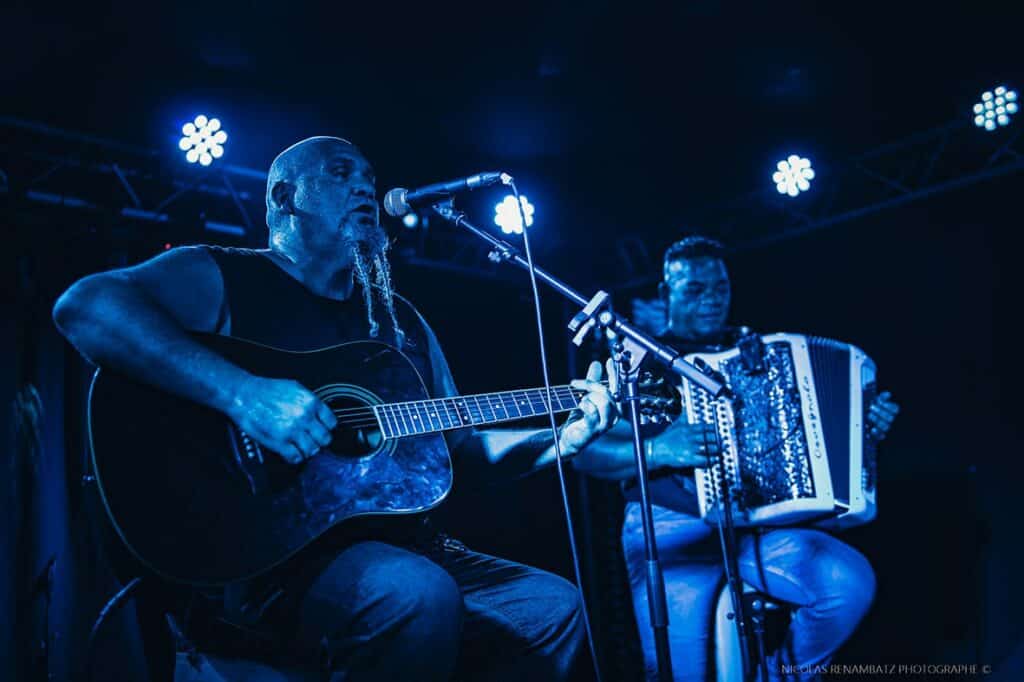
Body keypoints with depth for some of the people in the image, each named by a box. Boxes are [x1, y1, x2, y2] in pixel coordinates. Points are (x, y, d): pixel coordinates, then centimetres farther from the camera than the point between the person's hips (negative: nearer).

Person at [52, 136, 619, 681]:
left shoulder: (401, 321, 19)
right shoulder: (225, 277, 0)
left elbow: (460, 446, 22)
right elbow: (82, 305, -19)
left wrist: (562, 438, 6)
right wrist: (241, 392, -30)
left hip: (391, 543, 7)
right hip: (260, 548, -6)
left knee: (555, 606, -7)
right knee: (419, 597, -34)